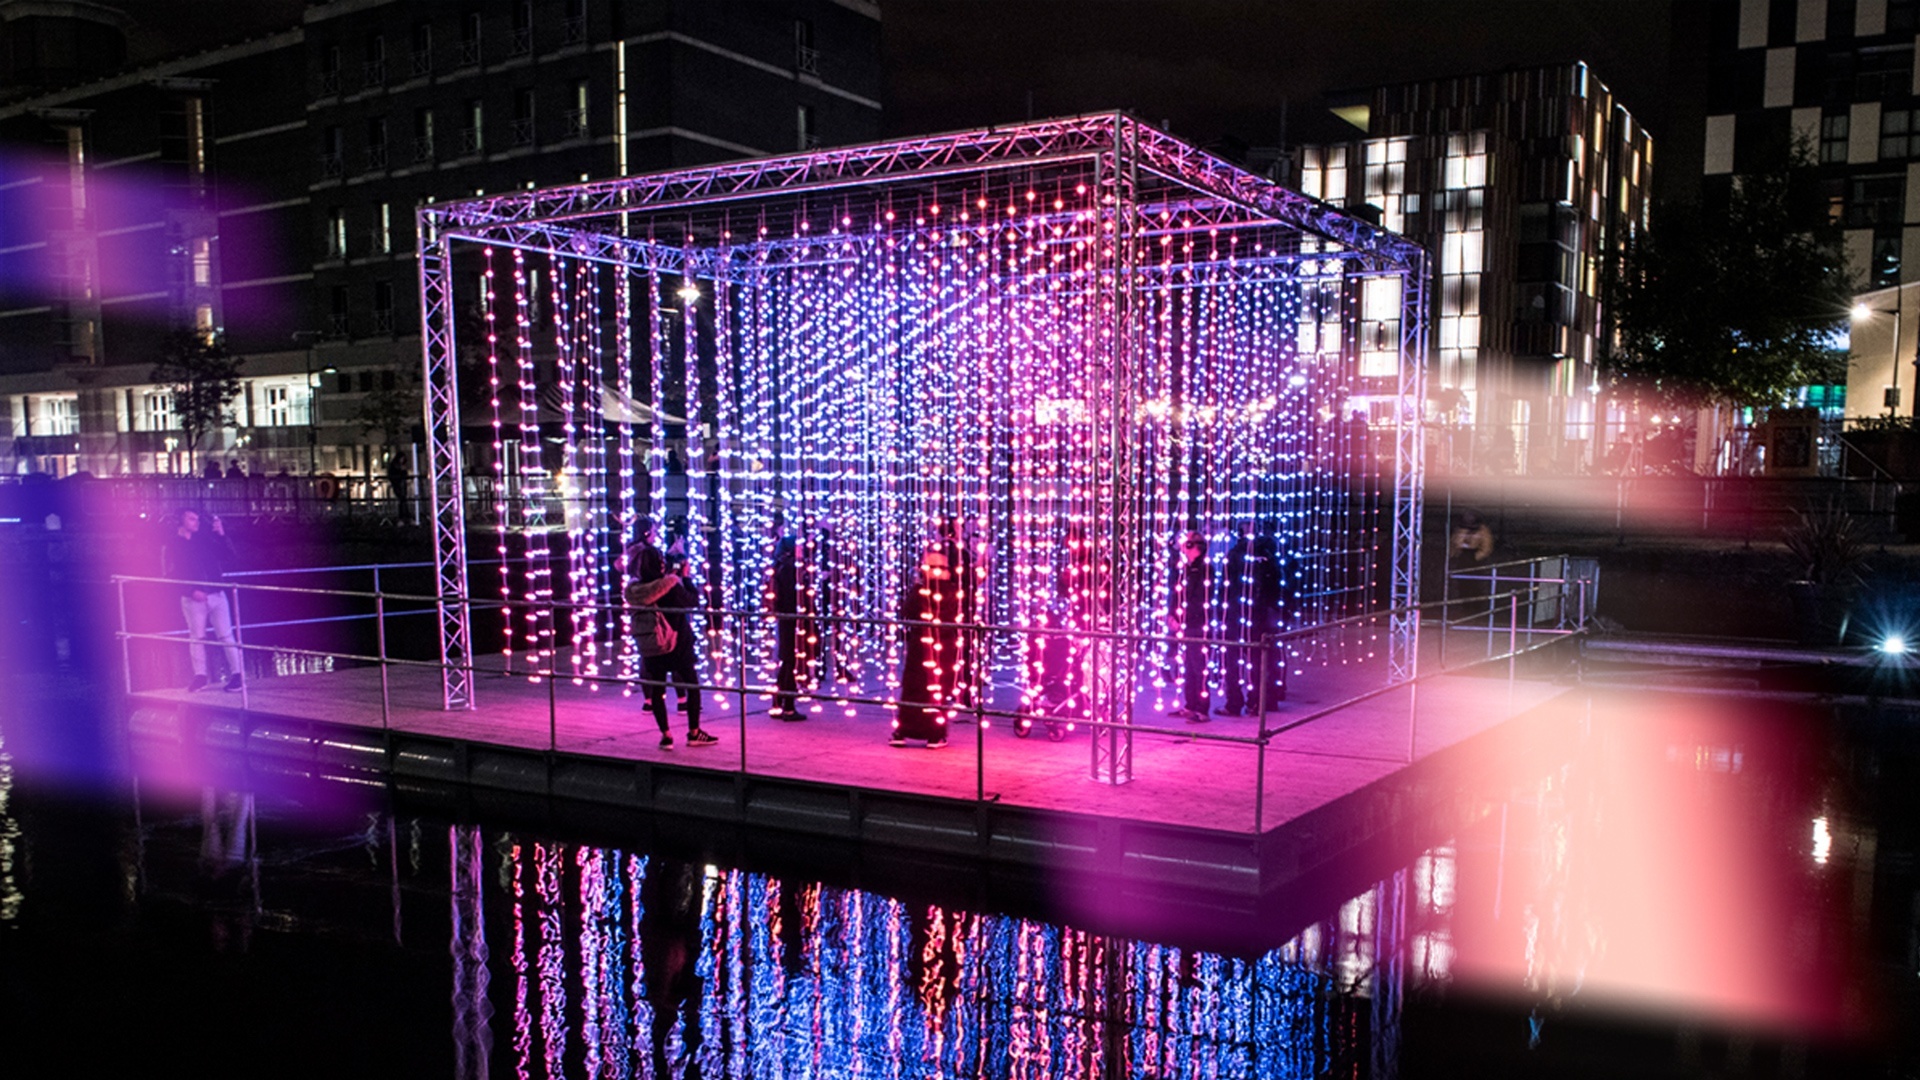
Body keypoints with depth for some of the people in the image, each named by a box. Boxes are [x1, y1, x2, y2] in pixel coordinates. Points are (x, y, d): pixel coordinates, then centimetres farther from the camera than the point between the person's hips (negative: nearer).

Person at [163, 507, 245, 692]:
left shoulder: (204, 538, 9)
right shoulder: (172, 545, 2)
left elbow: (228, 557, 8)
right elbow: (172, 573, -4)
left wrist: (221, 536, -5)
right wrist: (192, 591, -15)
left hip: (216, 594, 1)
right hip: (192, 598, -1)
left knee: (225, 635, -2)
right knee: (196, 637, 5)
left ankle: (237, 673, -2)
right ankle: (200, 675, 13)